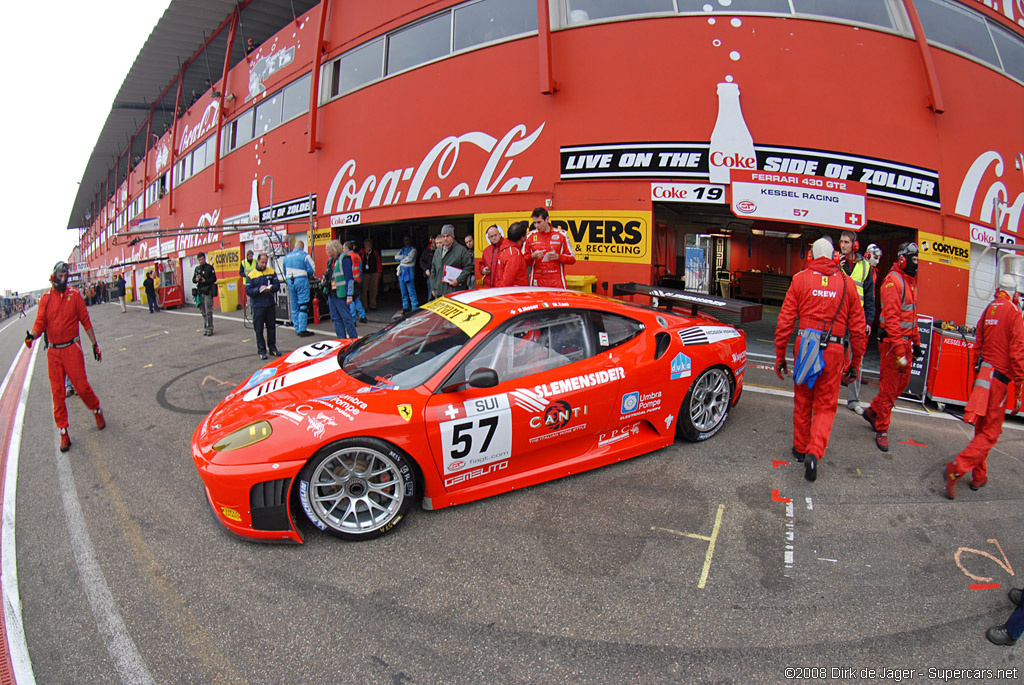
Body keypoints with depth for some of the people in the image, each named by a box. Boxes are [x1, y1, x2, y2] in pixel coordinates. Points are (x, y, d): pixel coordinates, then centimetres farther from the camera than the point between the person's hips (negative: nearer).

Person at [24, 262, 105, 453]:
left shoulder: (74, 295, 0)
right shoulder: (45, 298, 3)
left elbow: (85, 321, 3)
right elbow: (40, 322, -1)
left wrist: (94, 344, 4)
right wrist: (32, 335, -23)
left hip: (72, 349, -2)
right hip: (53, 352, 2)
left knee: (81, 386, -5)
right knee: (57, 393, 4)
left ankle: (97, 410, 25)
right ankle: (63, 433, 12)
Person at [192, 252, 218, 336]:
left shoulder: (210, 267, -1)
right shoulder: (197, 269, 15)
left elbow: (214, 279, -5)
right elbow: (193, 280, 17)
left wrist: (205, 281, -19)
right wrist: (196, 280, -5)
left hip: (208, 292, -5)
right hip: (200, 292, 5)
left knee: (208, 311, -8)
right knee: (203, 312, 8)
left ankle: (210, 329, -3)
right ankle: (205, 328, 14)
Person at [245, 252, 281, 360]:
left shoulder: (271, 272, 8)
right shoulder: (251, 275, 0)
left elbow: (277, 285, 6)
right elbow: (248, 291, -5)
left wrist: (271, 288, -15)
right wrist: (259, 289, -21)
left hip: (271, 304, 3)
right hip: (258, 306, -3)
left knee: (272, 327, 9)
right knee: (259, 329, 2)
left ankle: (272, 347, 21)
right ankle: (261, 350, 9)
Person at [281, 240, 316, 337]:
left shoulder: (286, 257, 13)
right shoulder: (304, 255, -5)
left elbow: (284, 272, 19)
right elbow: (312, 270, -8)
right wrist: (309, 276, 12)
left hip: (290, 282, 6)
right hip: (301, 280, -6)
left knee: (294, 307, 11)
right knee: (303, 306, -4)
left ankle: (297, 329, 15)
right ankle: (302, 330, -8)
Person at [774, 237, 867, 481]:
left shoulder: (800, 279, 0)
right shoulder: (847, 283, 4)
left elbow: (785, 321, -2)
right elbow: (857, 327, 7)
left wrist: (780, 357, 5)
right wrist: (855, 363, 16)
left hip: (805, 346, 0)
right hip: (834, 351, 0)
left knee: (802, 402, 15)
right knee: (826, 406, 8)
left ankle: (801, 448, 28)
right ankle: (814, 453, -7)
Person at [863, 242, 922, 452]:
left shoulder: (910, 282, 15)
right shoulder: (893, 281, -15)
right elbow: (891, 317, -22)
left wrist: (916, 342, 21)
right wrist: (899, 350, -26)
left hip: (905, 340, 9)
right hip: (892, 340, -9)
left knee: (903, 382, 16)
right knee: (889, 386, -3)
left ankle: (872, 411, 32)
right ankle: (882, 430, 8)